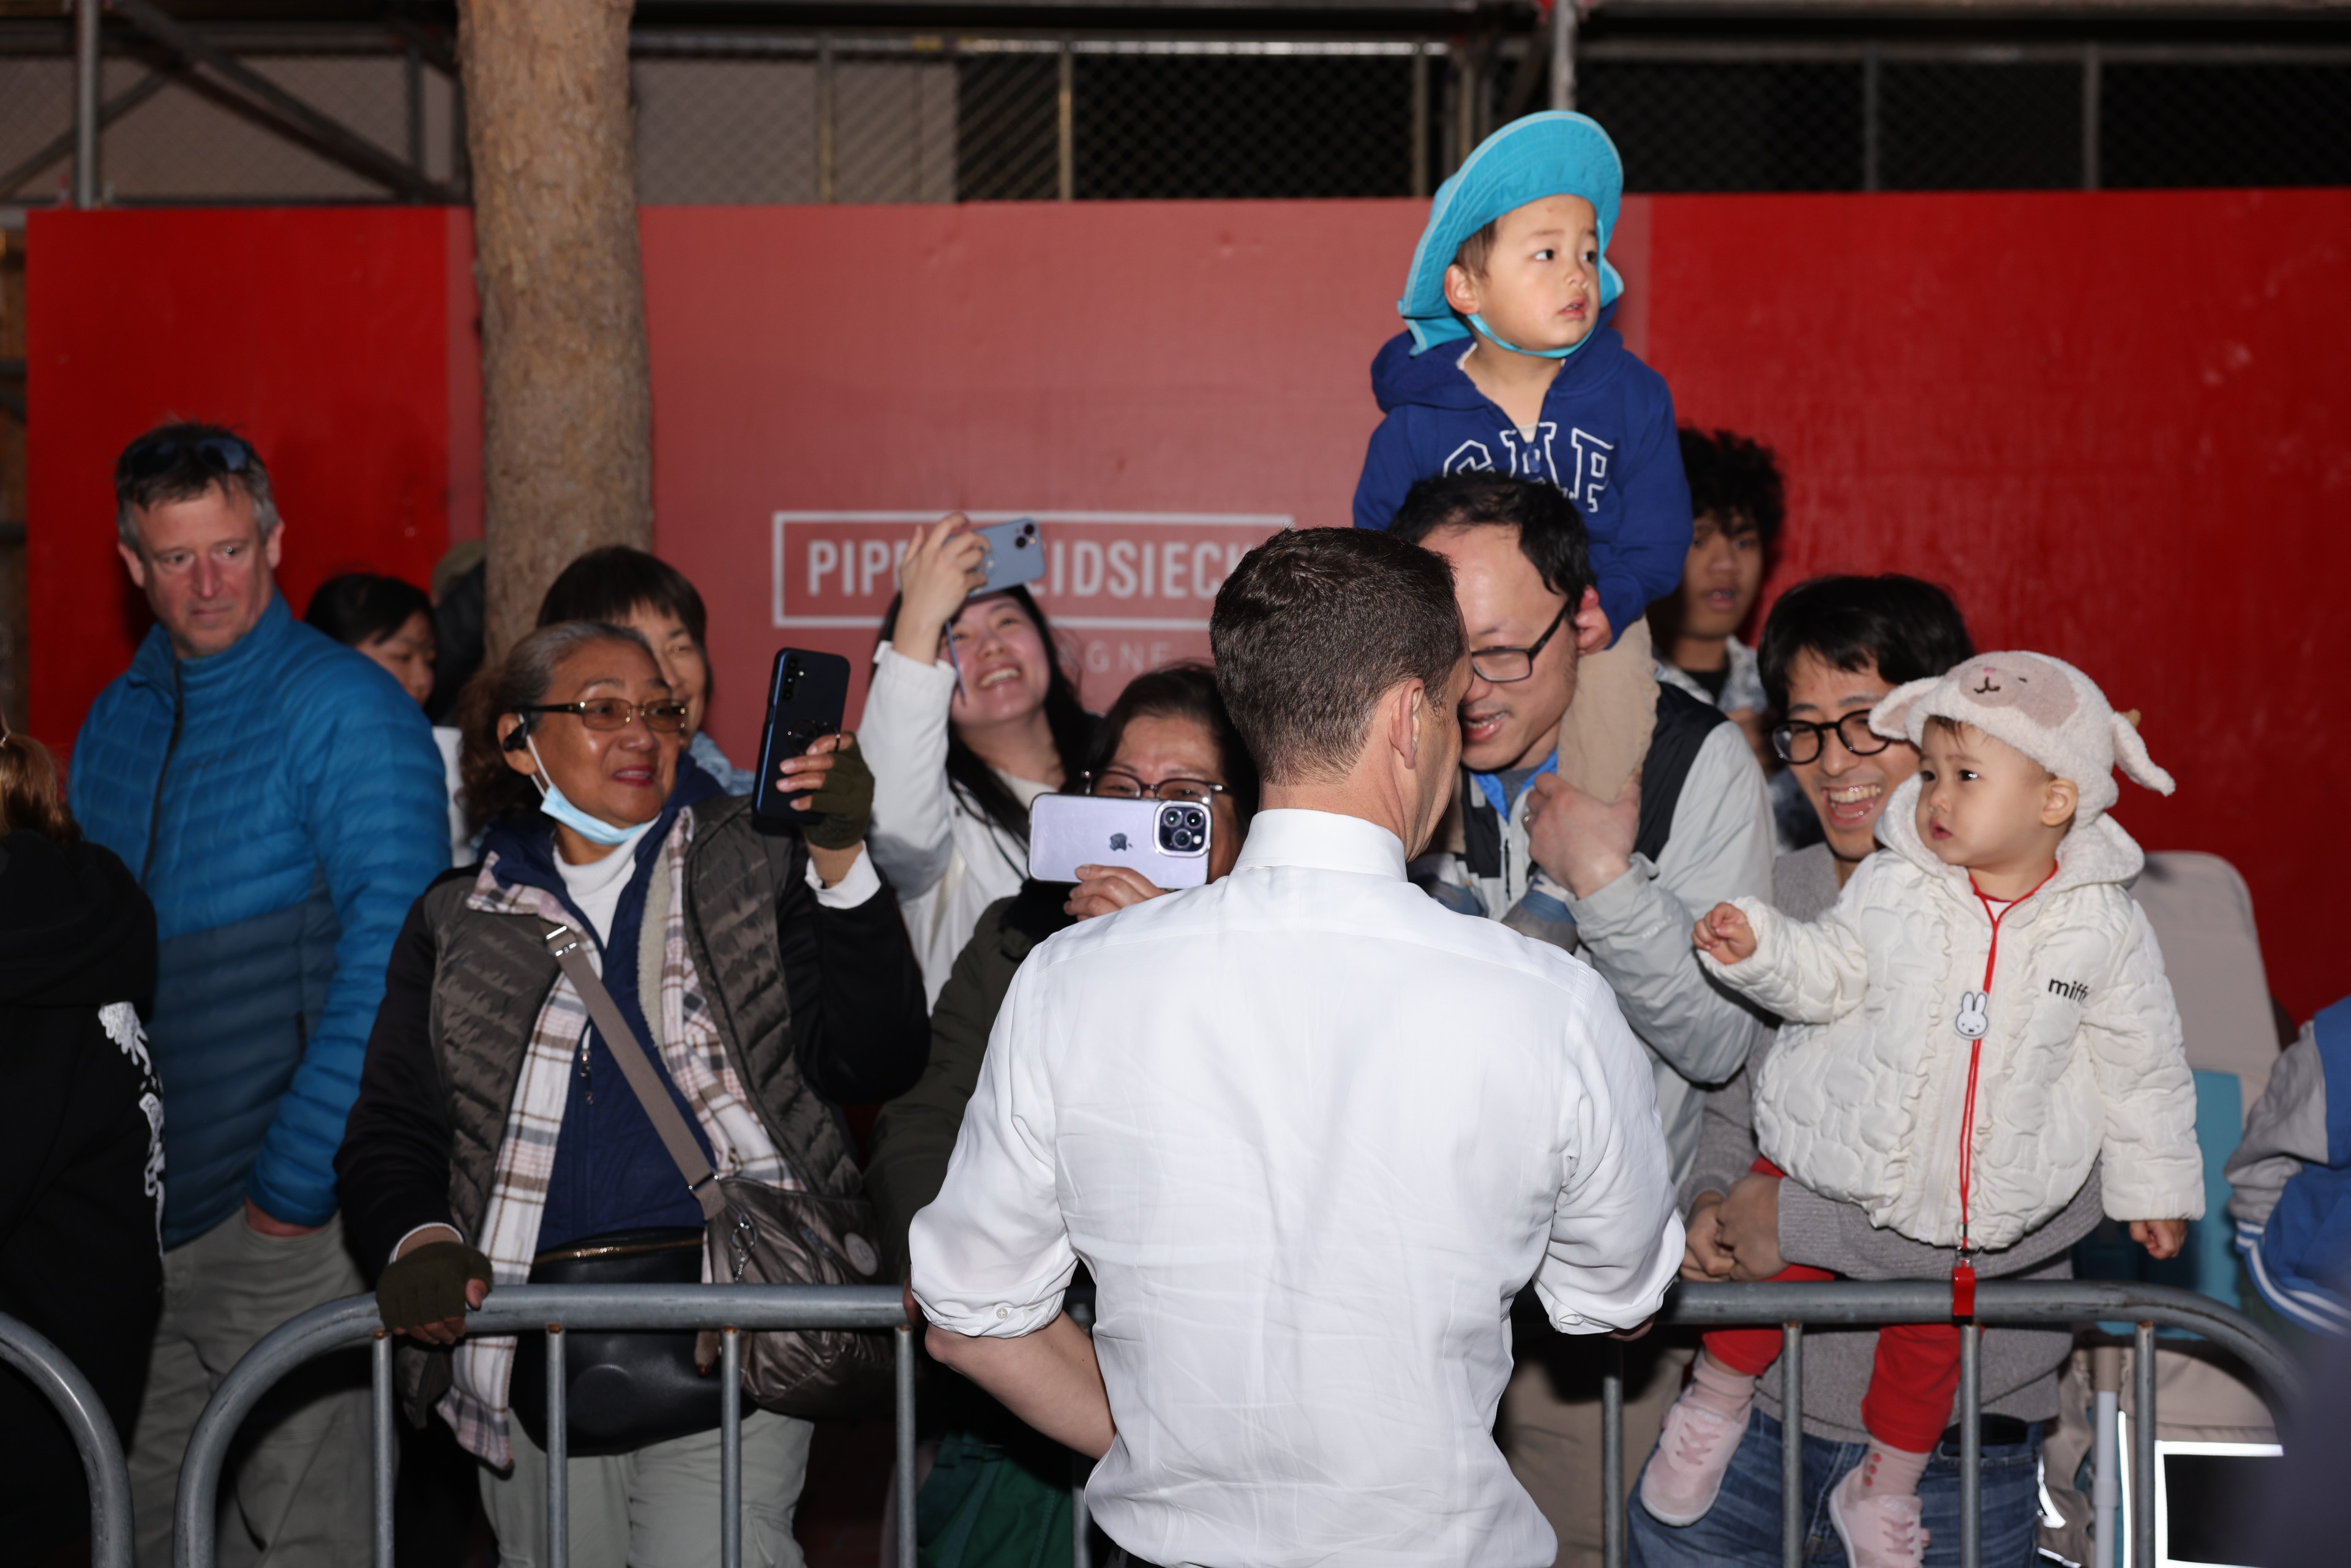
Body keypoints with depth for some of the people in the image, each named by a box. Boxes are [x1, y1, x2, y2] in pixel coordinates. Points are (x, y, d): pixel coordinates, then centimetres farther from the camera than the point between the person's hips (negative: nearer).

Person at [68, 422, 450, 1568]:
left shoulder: (348, 711, -9)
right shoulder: (114, 724, 12)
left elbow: (387, 963, -15)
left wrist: (297, 1179, -17)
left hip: (287, 1218, -6)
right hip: (138, 1212, 6)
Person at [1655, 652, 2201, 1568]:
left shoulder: (2105, 927, -10)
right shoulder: (1891, 889, -11)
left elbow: (2140, 1065, 0)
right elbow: (1825, 975, -4)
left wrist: (2155, 1183, 5)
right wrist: (1756, 948, -23)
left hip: (1967, 1204, 0)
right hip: (1836, 1152, 0)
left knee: (1930, 1343, 14)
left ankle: (1882, 1492, 38)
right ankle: (1717, 1399, 40)